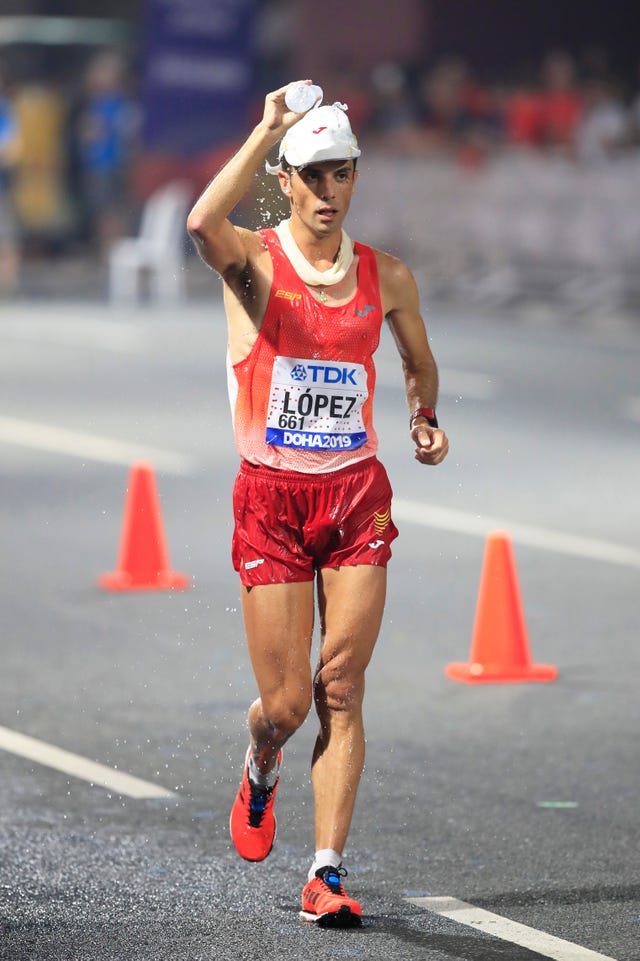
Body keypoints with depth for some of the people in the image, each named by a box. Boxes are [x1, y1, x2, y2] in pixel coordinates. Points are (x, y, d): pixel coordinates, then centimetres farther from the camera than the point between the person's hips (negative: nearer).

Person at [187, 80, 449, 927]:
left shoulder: (387, 278, 6)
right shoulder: (255, 262, -5)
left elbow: (419, 363, 25)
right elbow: (203, 224, -30)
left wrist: (426, 422, 10)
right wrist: (268, 129, -28)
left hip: (357, 493, 2)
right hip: (271, 499, -2)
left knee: (340, 689, -6)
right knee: (285, 704, -1)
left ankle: (327, 874, -4)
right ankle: (260, 776, 35)